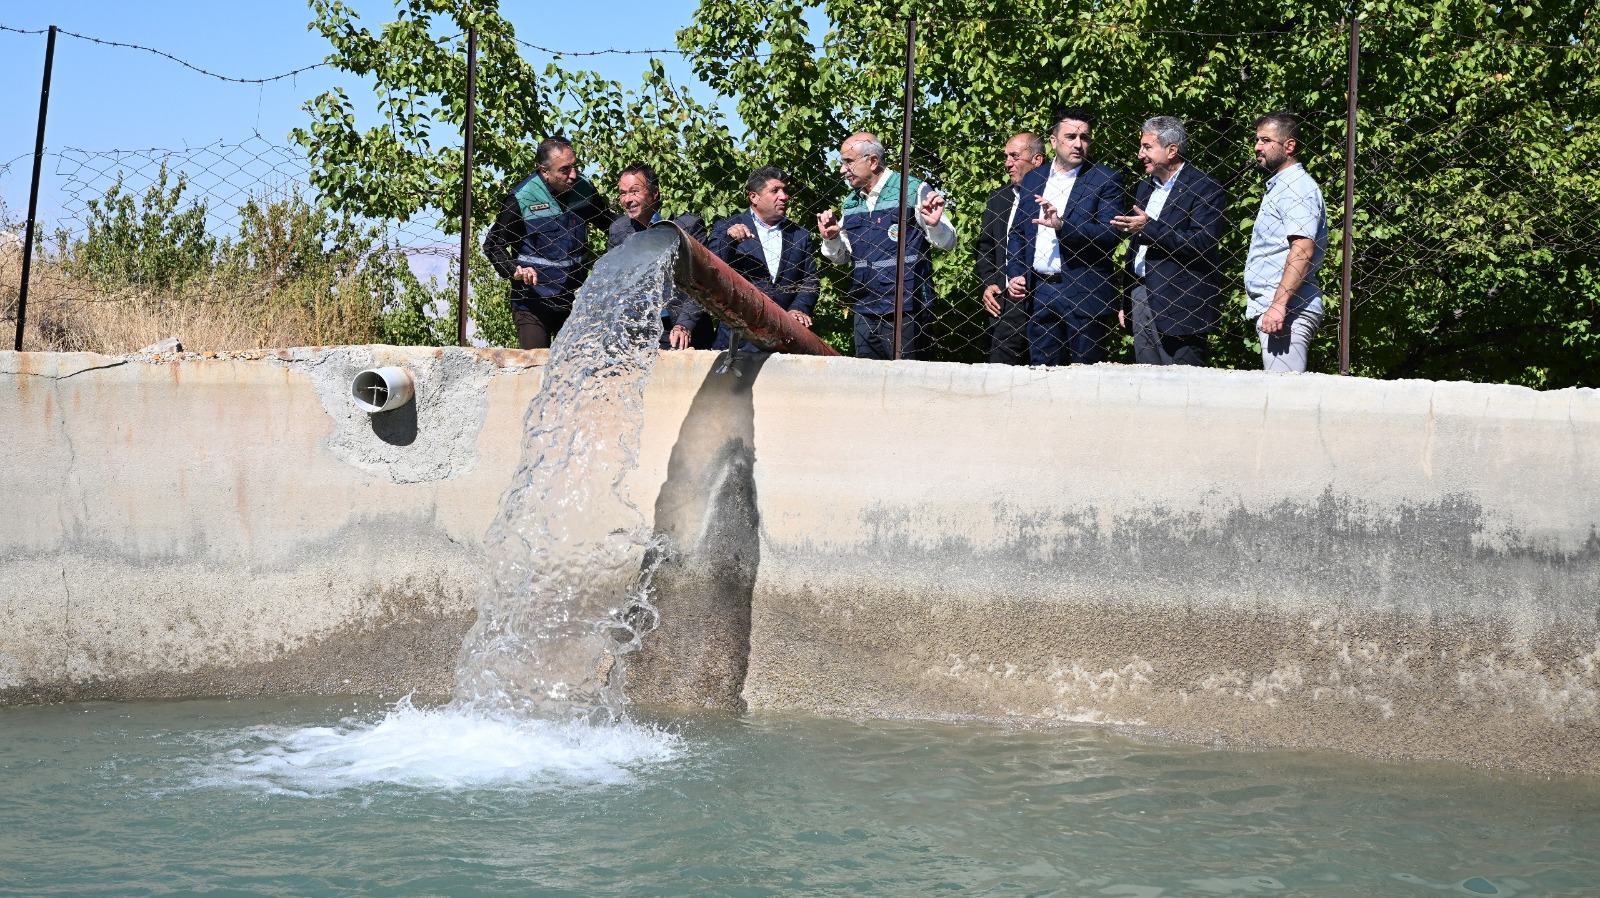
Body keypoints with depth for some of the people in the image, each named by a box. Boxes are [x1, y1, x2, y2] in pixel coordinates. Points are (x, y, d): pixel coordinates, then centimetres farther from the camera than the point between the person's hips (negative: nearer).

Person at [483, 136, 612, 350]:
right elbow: (493, 244, -7)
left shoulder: (584, 189, -1)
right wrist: (514, 272, -25)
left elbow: (611, 226, 16)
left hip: (574, 300, 5)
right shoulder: (522, 198, -14)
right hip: (533, 302, -4)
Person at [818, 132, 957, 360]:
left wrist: (935, 224, -24)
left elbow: (948, 243, -3)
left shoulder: (913, 191, -5)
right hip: (864, 310, 6)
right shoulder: (851, 202, 12)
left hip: (903, 310, -6)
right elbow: (842, 257, 19)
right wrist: (830, 239, -1)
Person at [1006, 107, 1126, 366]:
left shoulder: (1105, 180, -2)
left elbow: (1111, 236, -12)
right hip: (1039, 293, 4)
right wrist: (1014, 275, 5)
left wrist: (1062, 226, -23)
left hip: (1085, 294, -4)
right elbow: (1017, 232, 19)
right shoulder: (1032, 179, 14)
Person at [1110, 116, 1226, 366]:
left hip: (1179, 305, -7)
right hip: (1141, 297, 8)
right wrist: (1125, 301, 20)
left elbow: (1203, 243, -19)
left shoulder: (1204, 188, -7)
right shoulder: (1144, 188, 18)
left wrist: (1149, 228, -19)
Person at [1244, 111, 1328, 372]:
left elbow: (1303, 250, -22)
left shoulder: (1297, 187, -10)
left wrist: (1279, 304, -28)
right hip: (1270, 309, 11)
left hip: (1286, 310, -11)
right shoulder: (1278, 187, 23)